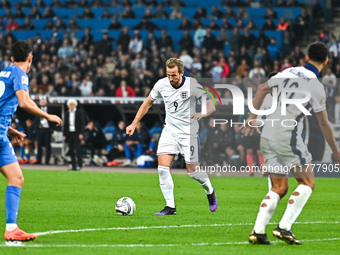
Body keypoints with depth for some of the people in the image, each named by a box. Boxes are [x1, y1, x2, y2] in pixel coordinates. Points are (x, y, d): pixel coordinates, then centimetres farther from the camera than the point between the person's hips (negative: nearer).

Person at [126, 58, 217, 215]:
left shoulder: (193, 85, -15)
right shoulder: (161, 85, -4)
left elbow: (211, 106, -16)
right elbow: (148, 103, 12)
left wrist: (201, 114, -39)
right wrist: (134, 124, 8)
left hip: (189, 133, -3)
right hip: (169, 131, 3)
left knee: (192, 170, -3)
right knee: (163, 168, -12)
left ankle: (210, 191, 29)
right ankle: (170, 206, -4)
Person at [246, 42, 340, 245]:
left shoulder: (288, 72, 11)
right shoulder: (316, 86, -8)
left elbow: (262, 90, 13)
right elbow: (324, 123, -5)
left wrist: (253, 117, 20)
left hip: (268, 135, 7)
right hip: (288, 137, -7)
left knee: (279, 188, 12)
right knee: (307, 182, 5)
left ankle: (258, 231, -1)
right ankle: (284, 228, -7)